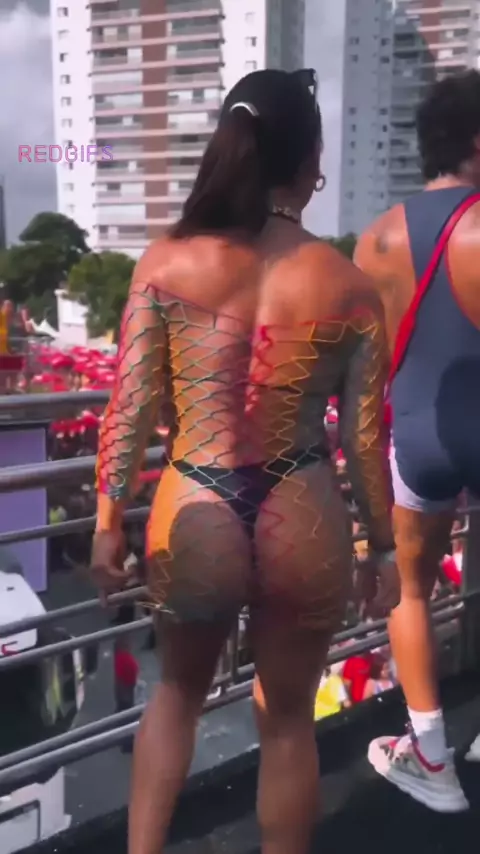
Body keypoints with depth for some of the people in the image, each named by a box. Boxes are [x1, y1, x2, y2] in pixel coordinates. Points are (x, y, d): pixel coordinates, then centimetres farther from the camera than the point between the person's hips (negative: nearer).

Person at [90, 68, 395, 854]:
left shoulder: (165, 263, -5)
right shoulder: (348, 285, -5)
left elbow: (130, 410, -5)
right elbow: (366, 439, -1)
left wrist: (108, 521, 5)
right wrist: (384, 544, 11)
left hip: (194, 519, 1)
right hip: (304, 526, 0)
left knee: (179, 690, 30)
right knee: (288, 721, 23)